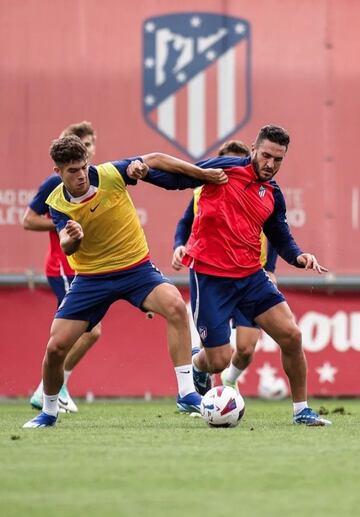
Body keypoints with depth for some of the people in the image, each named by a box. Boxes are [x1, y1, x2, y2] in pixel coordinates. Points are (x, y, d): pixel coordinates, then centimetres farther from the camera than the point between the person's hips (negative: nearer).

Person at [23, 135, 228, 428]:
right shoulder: (57, 203, -9)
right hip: (91, 277, 1)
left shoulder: (110, 174, -14)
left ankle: (187, 394, -27)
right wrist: (72, 238, -46)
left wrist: (203, 174, -2)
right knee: (56, 347, -6)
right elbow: (66, 247, -21)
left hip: (136, 267, -1)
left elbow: (156, 159, -2)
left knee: (176, 306, -31)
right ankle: (49, 412, 22)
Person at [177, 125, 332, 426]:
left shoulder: (273, 195, 8)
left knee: (291, 335, -8)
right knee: (219, 361, -4)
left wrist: (300, 257, -6)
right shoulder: (225, 169, -8)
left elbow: (281, 240, 14)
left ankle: (301, 410, 8)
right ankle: (197, 364, 36)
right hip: (210, 276, -5)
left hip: (251, 276, 5)